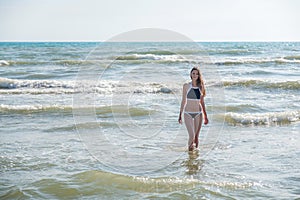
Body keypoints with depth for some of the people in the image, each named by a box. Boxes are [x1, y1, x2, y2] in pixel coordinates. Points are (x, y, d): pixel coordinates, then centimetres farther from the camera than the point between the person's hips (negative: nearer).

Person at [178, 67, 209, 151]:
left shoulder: (200, 87, 5)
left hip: (198, 113, 2)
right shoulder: (186, 86, 0)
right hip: (188, 113, -2)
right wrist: (180, 115, 4)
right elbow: (183, 101, 5)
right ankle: (189, 150, 7)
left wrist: (205, 116, 11)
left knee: (196, 136, 5)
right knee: (191, 135, -12)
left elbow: (202, 102, 11)